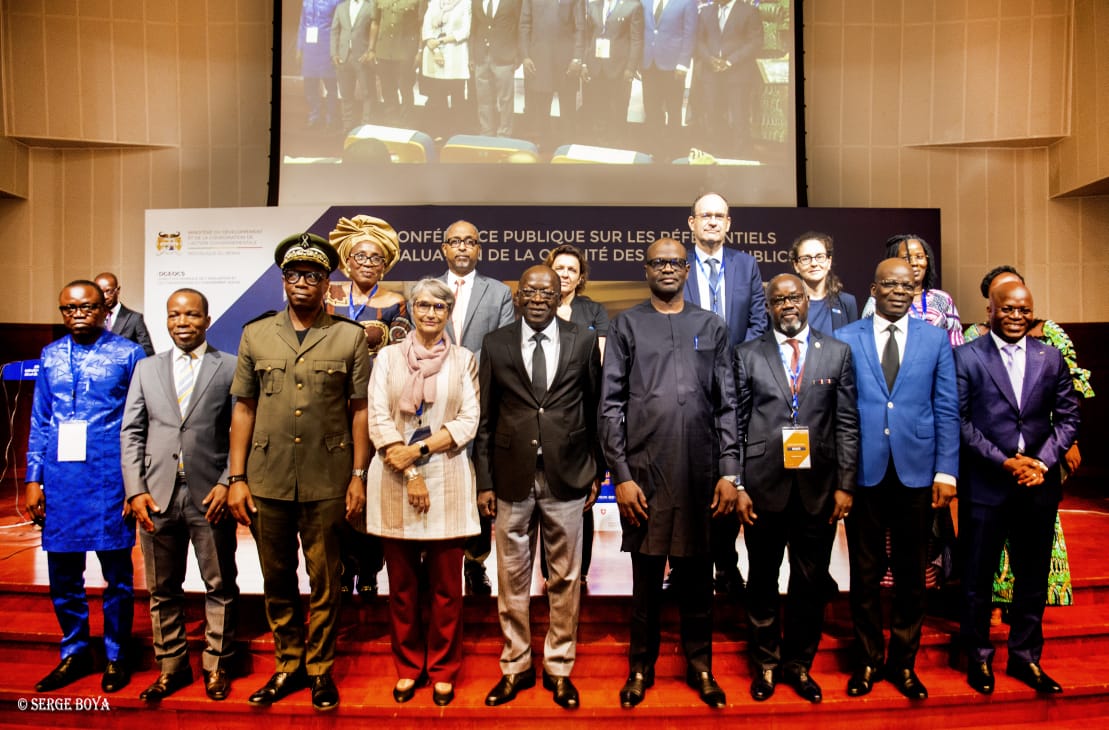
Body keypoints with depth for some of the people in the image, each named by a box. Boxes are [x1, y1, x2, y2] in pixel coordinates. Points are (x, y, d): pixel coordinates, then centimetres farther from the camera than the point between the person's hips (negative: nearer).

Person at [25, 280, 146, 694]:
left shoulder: (128, 354, -1)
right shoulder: (51, 356, 10)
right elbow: (39, 423, 13)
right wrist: (33, 479, 7)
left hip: (109, 479, -4)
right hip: (60, 480, 4)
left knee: (116, 574, 6)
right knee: (63, 574, 11)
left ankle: (116, 656, 22)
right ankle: (74, 653, 29)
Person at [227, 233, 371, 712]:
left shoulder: (350, 337, 0)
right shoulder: (255, 334, 7)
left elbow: (360, 410, -1)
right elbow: (243, 408, 6)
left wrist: (359, 476, -5)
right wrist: (236, 478, 3)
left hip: (326, 483, -2)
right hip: (267, 480, 3)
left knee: (324, 582, 9)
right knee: (277, 580, 14)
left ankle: (320, 668, 26)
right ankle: (288, 666, 32)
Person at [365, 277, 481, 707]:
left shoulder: (463, 360, 7)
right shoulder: (388, 357, 8)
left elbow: (468, 422, -1)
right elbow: (378, 420, 0)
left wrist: (419, 449, -12)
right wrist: (409, 473, -9)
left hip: (447, 481, 0)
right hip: (395, 481, 1)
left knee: (446, 586, 5)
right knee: (402, 584, 9)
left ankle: (443, 670, 22)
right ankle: (408, 667, 26)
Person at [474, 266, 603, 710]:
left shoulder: (583, 342, 3)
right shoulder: (496, 344, 3)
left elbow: (595, 408, 6)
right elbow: (485, 418, 4)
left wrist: (596, 471, 6)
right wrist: (484, 481, 2)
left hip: (566, 477, 0)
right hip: (513, 478, 1)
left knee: (565, 578, 10)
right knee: (512, 577, 11)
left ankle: (559, 667, 28)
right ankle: (516, 666, 29)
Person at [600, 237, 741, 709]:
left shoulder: (711, 327, 9)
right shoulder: (627, 326, 4)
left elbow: (727, 404, 7)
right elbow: (611, 404, 0)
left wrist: (730, 473, 0)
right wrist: (621, 475, -6)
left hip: (702, 474, 2)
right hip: (645, 472, -1)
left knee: (698, 573, 12)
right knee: (647, 574, 9)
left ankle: (699, 664, 30)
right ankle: (642, 666, 27)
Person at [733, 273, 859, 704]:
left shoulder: (838, 353, 6)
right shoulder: (748, 355, 3)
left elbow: (848, 423, 4)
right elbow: (736, 424, 1)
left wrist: (845, 485, -2)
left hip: (818, 487, 1)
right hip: (764, 486, -1)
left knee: (811, 583, 11)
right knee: (762, 580, 11)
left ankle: (799, 665, 31)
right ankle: (766, 664, 30)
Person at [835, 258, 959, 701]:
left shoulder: (935, 339, 7)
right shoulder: (844, 339, 3)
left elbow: (946, 409, 5)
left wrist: (946, 471, -2)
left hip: (916, 471, 1)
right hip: (864, 470, -1)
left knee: (911, 572, 11)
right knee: (865, 572, 9)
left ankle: (903, 662, 28)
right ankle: (867, 660, 25)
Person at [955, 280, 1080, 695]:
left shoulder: (1051, 358, 7)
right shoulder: (967, 357, -4)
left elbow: (1067, 417, 6)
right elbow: (959, 420, -7)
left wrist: (1042, 462, -8)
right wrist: (1004, 462, -13)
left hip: (1038, 486, 3)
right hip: (986, 485, -3)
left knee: (1033, 578, 14)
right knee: (978, 577, 8)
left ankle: (1025, 657, 31)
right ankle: (978, 657, 25)